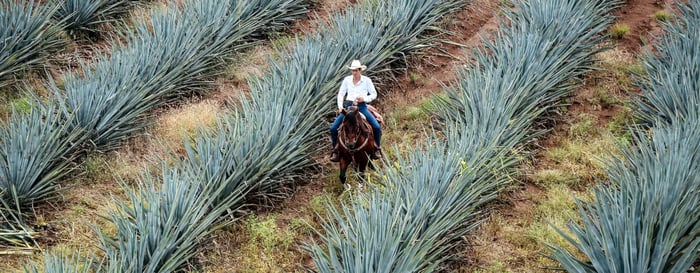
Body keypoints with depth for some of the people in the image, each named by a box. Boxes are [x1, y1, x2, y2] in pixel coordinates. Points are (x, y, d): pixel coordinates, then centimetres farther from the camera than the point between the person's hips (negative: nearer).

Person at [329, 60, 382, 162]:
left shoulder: (366, 80, -2)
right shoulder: (347, 80, 4)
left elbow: (374, 94, 3)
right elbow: (341, 94, 9)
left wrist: (364, 98, -15)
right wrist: (340, 106, -5)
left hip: (361, 107, -2)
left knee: (377, 127, -17)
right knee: (333, 128, -10)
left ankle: (376, 148, 7)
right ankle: (335, 150, 9)